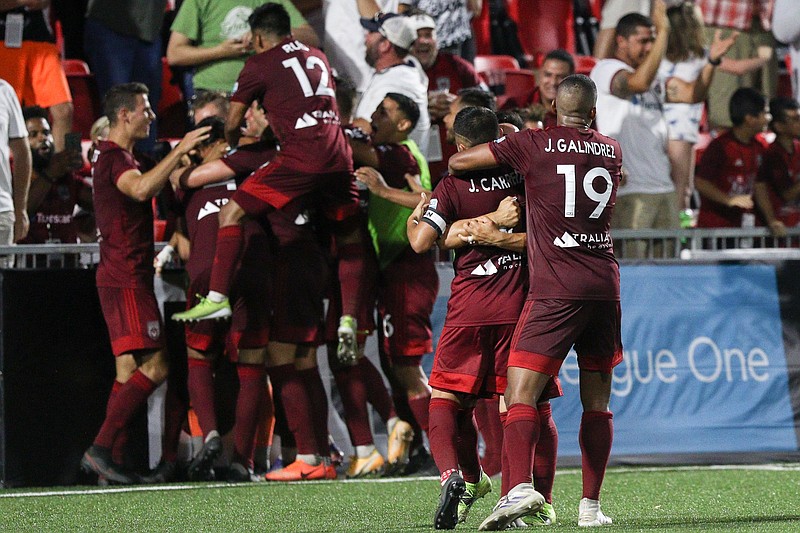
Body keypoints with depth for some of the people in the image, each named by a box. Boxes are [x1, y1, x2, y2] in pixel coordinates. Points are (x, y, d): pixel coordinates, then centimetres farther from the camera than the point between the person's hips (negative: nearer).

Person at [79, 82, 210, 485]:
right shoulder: (114, 158, -12)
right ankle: (100, 449, -18)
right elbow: (141, 189, -32)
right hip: (127, 280, -11)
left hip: (126, 278, 11)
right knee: (155, 365, -15)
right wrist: (180, 150, -29)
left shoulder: (115, 157, 22)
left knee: (129, 370, 6)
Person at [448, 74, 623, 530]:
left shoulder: (533, 145, -1)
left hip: (556, 289, -5)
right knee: (597, 402, 13)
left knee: (521, 394, -10)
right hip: (606, 287, 5)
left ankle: (520, 487, -30)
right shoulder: (611, 151, 13)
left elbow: (458, 162, 5)